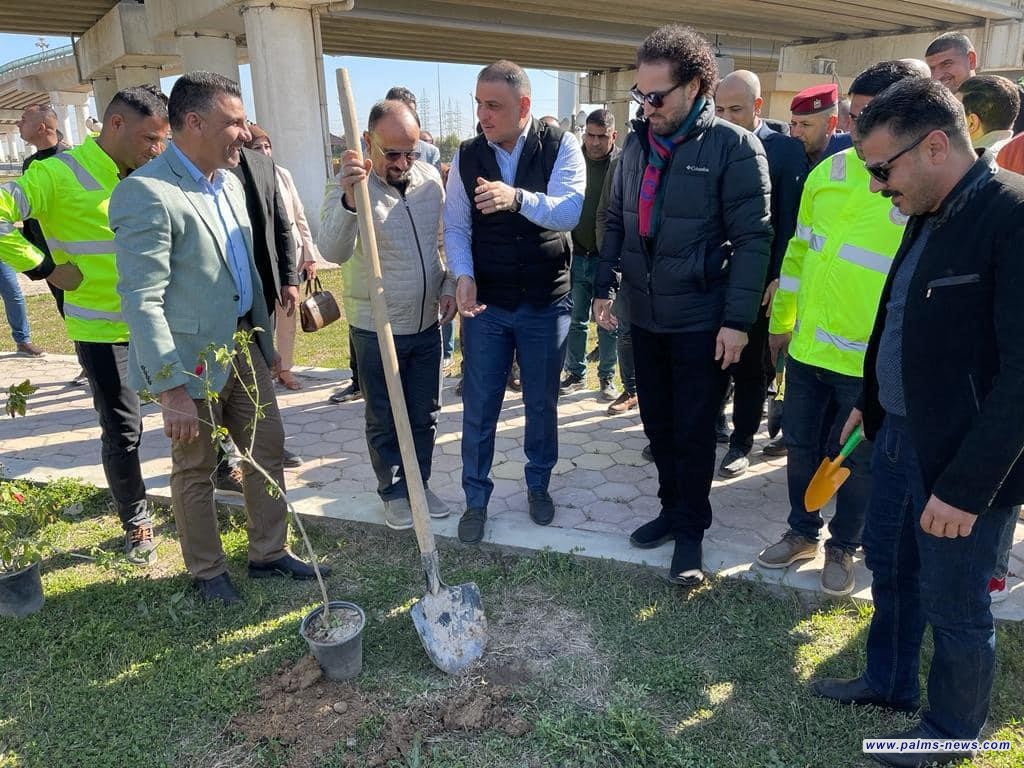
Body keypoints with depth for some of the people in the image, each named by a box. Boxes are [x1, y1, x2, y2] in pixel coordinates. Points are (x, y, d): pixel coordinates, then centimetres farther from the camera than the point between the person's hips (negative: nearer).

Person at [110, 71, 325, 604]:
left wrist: (263, 333, 16)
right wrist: (172, 389, -23)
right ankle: (207, 571, 30)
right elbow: (142, 300, -22)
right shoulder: (146, 192, -19)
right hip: (193, 357, -8)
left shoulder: (229, 181, 8)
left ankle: (268, 553, 32)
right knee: (195, 469, 10)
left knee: (267, 447, 14)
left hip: (244, 344, 8)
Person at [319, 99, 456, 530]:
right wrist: (349, 199, -46)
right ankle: (393, 492, 30)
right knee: (384, 421, 10)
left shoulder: (430, 178, 0)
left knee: (425, 414, 16)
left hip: (427, 323, 4)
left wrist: (449, 285, 0)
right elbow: (333, 251, -31)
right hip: (376, 330, -4)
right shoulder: (350, 186, -14)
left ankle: (419, 483, 35)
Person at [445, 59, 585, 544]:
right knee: (478, 407, 6)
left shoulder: (560, 147, -7)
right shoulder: (466, 157, 0)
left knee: (542, 403, 13)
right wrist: (463, 276, -16)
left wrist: (518, 198, -39)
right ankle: (476, 499, 24)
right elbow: (455, 227, 2)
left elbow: (569, 212, -21)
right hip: (486, 304, 1)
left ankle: (538, 486, 36)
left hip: (546, 303, -1)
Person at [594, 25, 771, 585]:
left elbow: (752, 239, -12)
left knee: (693, 432, 4)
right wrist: (604, 286, 7)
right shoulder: (637, 144, 7)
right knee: (657, 424, 15)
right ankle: (673, 508, 33)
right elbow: (615, 220, 14)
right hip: (643, 315, 6)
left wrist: (737, 320, -16)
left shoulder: (734, 147, -10)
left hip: (701, 321, -5)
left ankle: (691, 530, 20)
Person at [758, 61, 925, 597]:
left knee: (857, 461, 12)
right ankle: (803, 532, 38)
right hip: (808, 347, 4)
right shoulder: (828, 172, 3)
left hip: (873, 362, -4)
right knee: (801, 446, 16)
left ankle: (843, 546, 35)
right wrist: (781, 321, 15)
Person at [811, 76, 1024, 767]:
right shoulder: (931, 214, 6)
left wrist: (967, 485, -23)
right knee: (889, 565, 22)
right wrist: (872, 402, 19)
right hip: (900, 432, 8)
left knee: (953, 606, 10)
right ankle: (889, 683, 46)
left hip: (963, 458, -8)